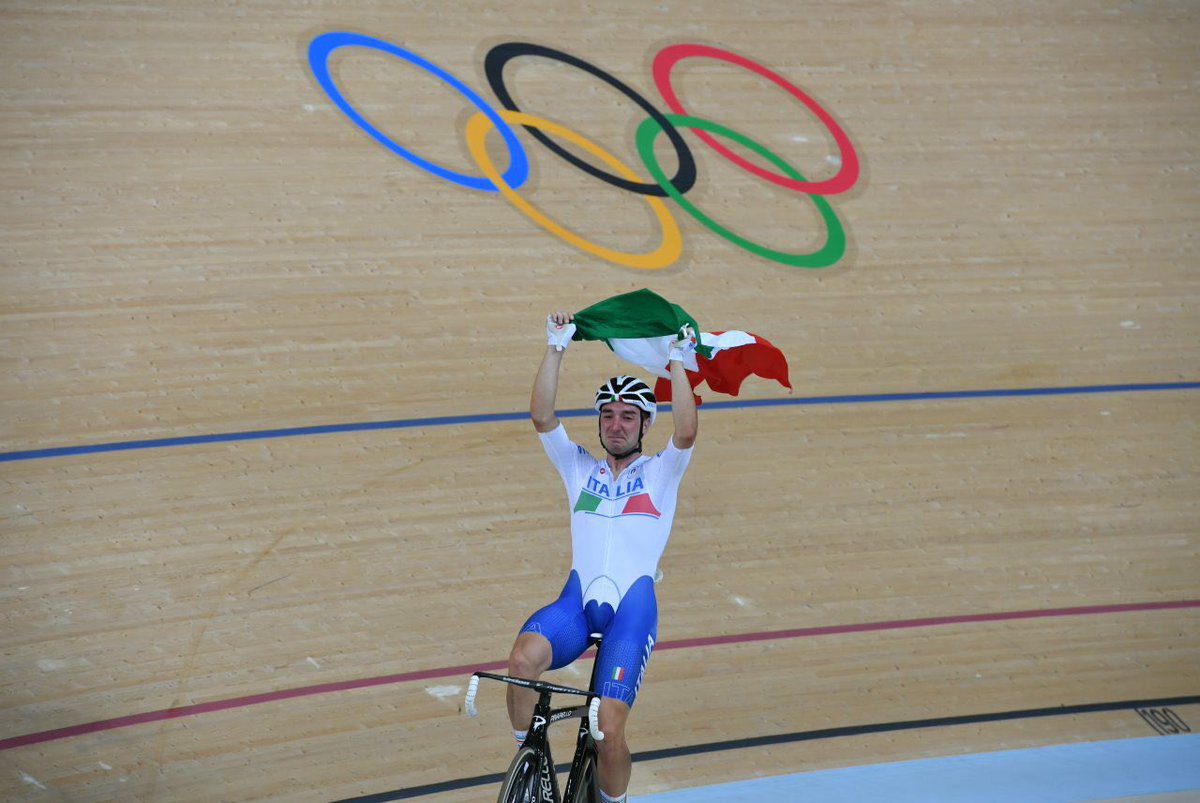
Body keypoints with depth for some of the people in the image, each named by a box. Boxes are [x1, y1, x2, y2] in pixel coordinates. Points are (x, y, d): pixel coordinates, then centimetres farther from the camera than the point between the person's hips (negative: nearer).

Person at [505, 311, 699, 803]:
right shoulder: (579, 468, 22)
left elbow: (686, 433, -6)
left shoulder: (660, 472, 16)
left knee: (608, 730, -17)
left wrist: (677, 362, -5)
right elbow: (541, 417, 7)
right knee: (523, 659, -32)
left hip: (633, 603, -2)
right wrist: (556, 347, 2)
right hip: (577, 600, 2)